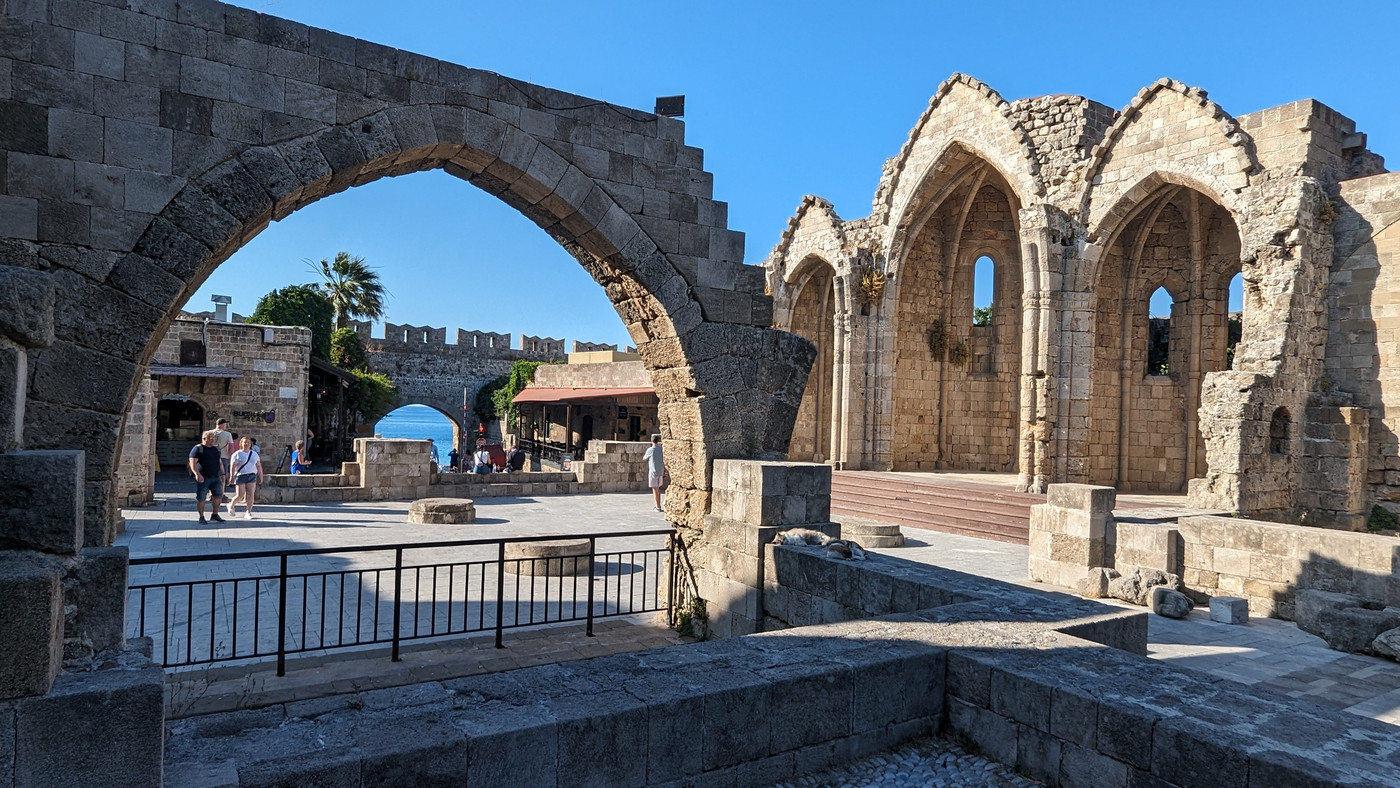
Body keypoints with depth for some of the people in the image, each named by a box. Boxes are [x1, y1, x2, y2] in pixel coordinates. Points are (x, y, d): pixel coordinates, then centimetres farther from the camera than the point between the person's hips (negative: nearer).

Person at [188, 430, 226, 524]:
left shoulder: (215, 449, 17)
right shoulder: (197, 449, -4)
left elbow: (220, 462, 24)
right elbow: (192, 463, -13)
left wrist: (222, 474, 18)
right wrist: (197, 474, -25)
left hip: (215, 477, 6)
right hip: (202, 478, -6)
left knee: (218, 495, 2)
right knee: (201, 498, 1)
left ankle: (215, 515, 14)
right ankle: (201, 517, 11)